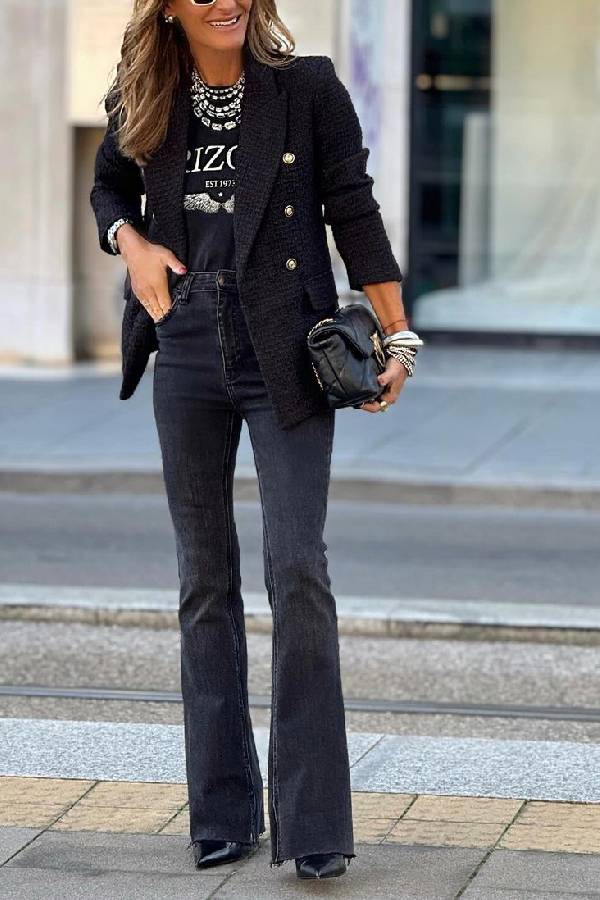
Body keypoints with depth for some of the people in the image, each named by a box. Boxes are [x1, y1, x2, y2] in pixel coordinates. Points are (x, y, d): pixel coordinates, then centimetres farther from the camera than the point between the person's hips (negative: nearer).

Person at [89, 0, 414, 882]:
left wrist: (396, 342, -5)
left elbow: (354, 213, -1)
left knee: (297, 568, -10)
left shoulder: (307, 87, -3)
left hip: (287, 354, -3)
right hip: (187, 352, 4)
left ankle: (313, 823, -6)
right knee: (206, 577, 7)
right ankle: (222, 810, 16)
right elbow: (109, 189, 23)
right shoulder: (143, 104, 6)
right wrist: (133, 243, 1)